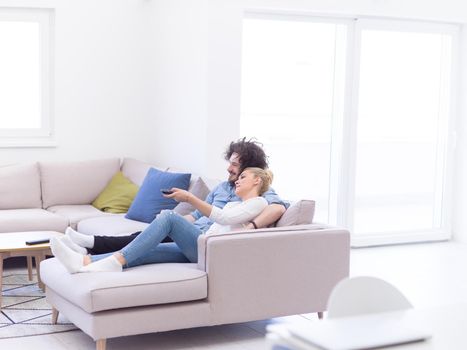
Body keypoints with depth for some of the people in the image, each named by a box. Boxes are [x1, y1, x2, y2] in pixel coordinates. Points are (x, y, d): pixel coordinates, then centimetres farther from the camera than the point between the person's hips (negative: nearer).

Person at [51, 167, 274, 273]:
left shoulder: (259, 203, 8)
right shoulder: (233, 204, 37)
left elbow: (224, 218, -11)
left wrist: (190, 198, -17)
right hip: (201, 249, 8)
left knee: (169, 216, -26)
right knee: (142, 253, -15)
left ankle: (116, 261, -34)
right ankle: (84, 262, -32)